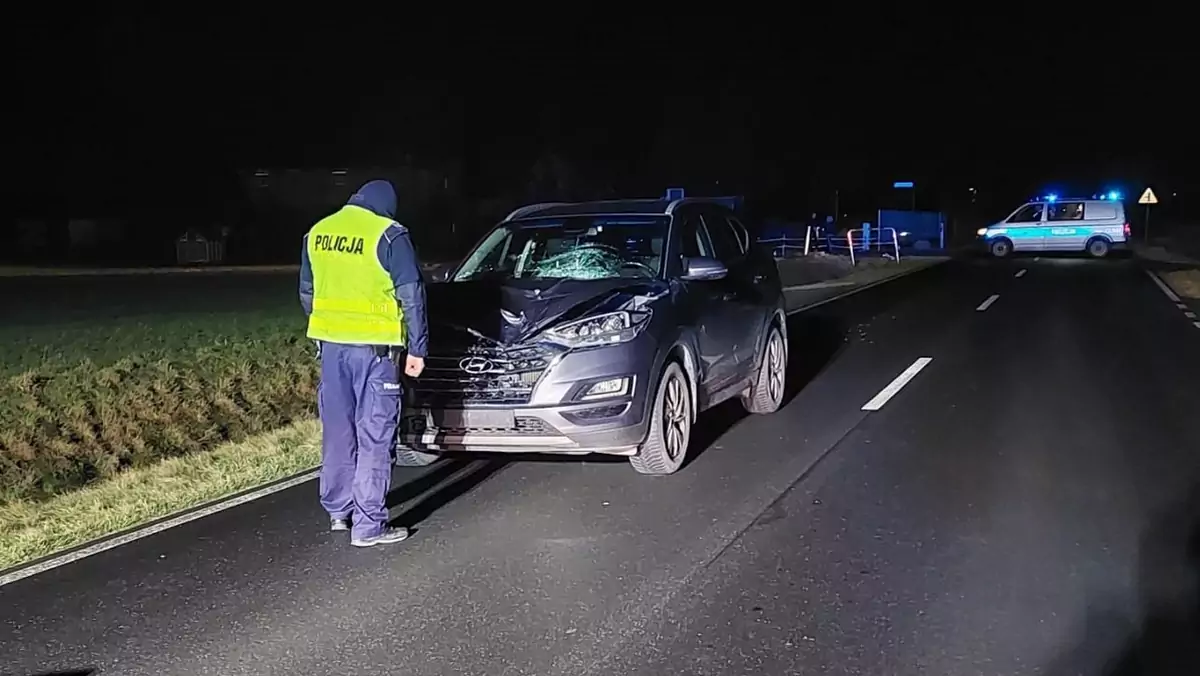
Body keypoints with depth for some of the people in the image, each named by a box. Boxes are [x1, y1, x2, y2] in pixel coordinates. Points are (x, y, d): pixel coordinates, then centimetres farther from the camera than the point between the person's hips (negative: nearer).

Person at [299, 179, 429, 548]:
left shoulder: (317, 232, 10)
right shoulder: (388, 234, -9)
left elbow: (306, 292, 18)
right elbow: (411, 296, -9)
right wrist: (417, 348, -3)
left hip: (331, 344, 6)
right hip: (374, 346, -6)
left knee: (337, 431, 17)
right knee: (374, 436, 0)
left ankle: (338, 510, 28)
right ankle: (368, 525, 2)